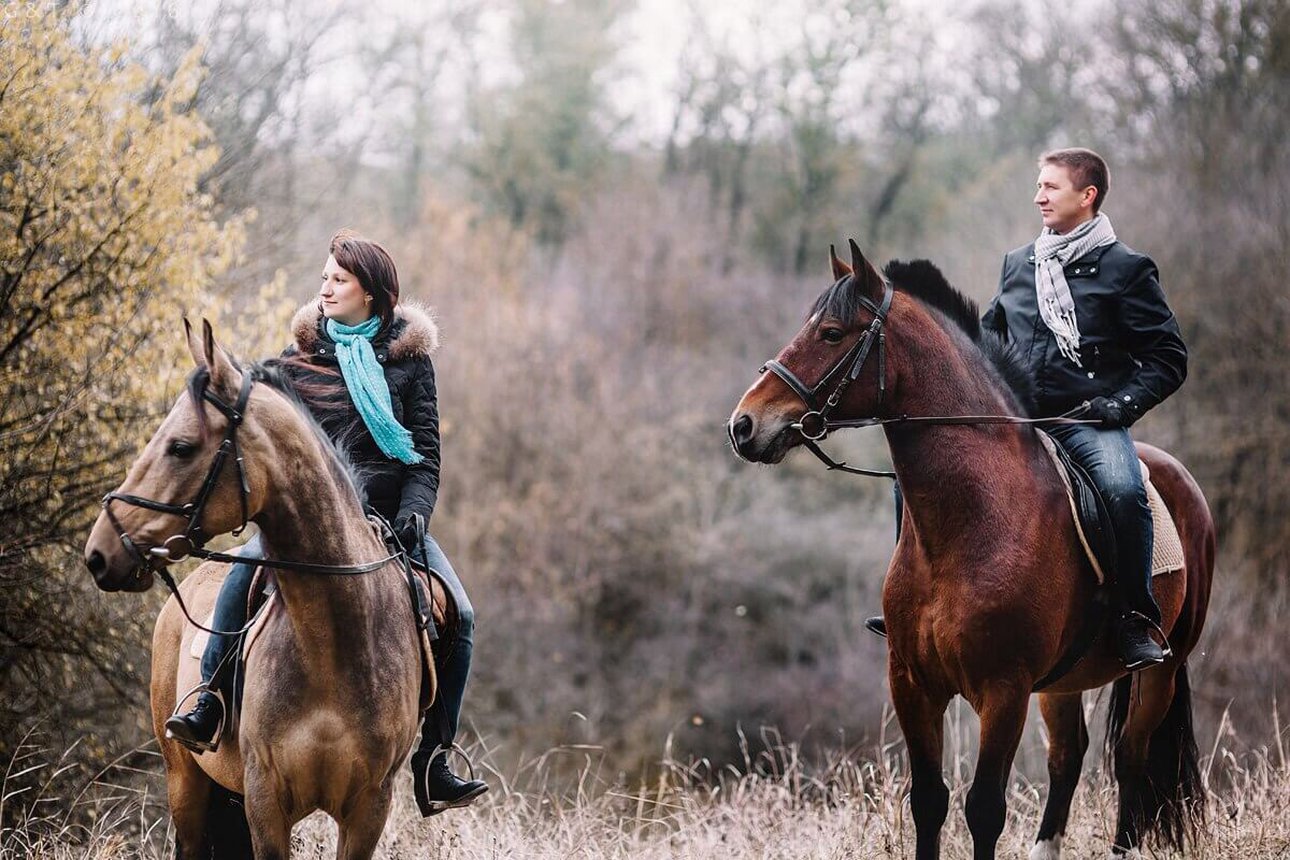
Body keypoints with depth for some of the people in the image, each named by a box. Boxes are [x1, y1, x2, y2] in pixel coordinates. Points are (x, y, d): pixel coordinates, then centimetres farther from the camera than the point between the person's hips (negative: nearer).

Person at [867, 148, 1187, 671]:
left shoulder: (1126, 269, 2)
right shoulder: (1017, 265, 17)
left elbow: (1167, 358, 0)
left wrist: (1123, 403, -14)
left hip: (1088, 421, -5)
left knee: (1123, 488, -35)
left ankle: (1136, 623, -24)